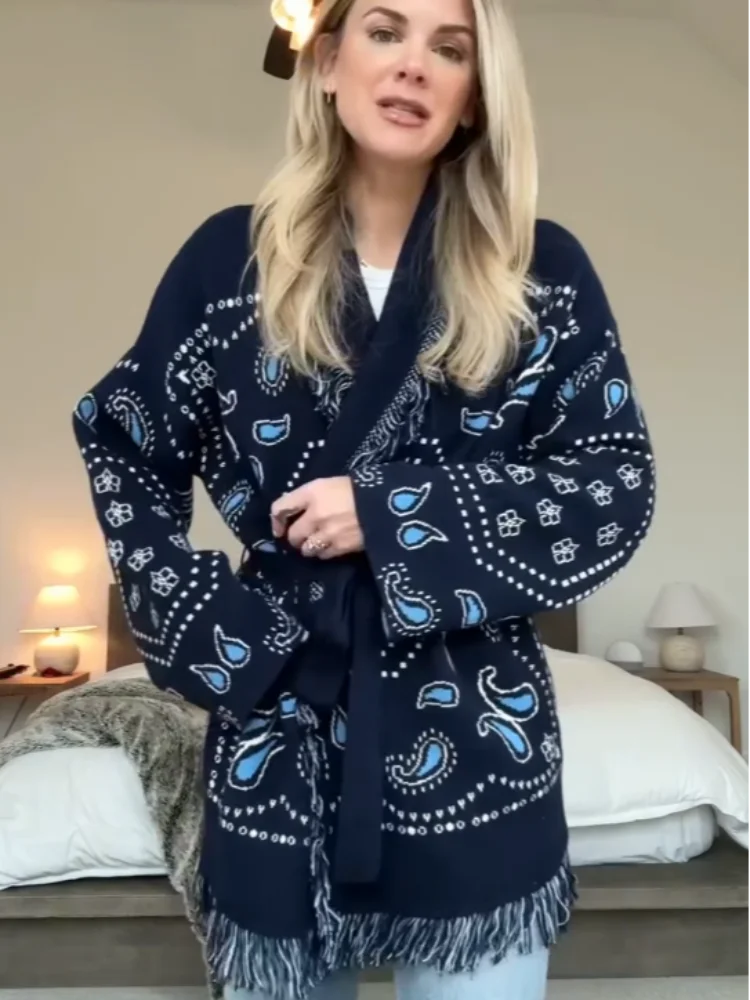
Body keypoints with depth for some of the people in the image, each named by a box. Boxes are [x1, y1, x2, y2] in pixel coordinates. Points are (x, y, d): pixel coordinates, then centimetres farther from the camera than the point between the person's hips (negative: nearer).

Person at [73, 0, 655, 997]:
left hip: (475, 744, 0)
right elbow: (122, 450, 6)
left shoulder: (543, 270, -1)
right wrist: (206, 627, -5)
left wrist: (396, 515, -16)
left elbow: (619, 485, -5)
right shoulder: (231, 256, 0)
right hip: (278, 733, 2)